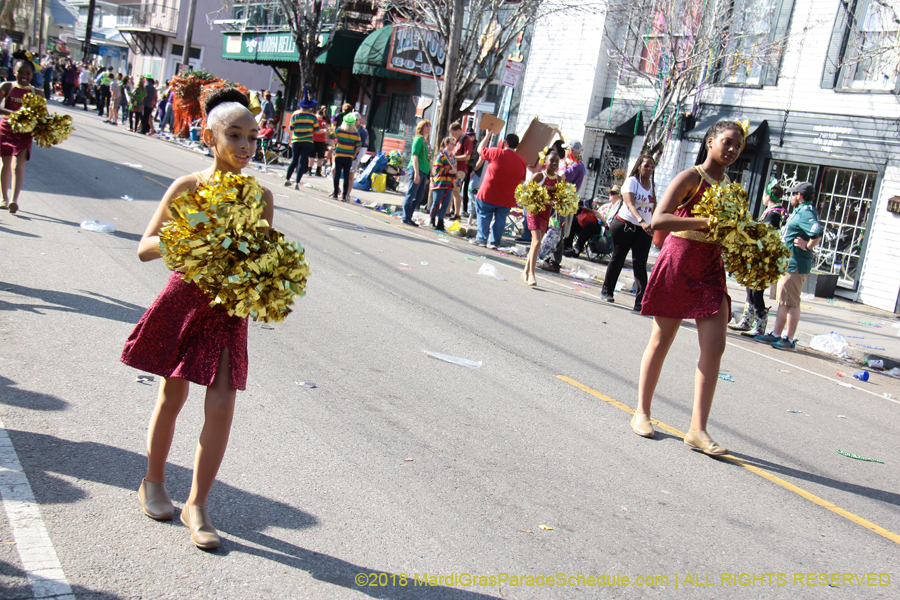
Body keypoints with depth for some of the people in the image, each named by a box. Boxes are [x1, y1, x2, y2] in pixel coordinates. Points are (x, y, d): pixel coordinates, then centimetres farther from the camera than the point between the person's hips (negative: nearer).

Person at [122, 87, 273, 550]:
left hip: (230, 309, 2)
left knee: (221, 406, -4)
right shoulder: (187, 187, -7)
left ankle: (196, 503, 11)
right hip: (184, 301, -1)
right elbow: (145, 248, -6)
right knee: (172, 396, 11)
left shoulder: (260, 196, -1)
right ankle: (153, 482, 35)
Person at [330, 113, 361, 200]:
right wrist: (353, 155, 9)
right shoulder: (356, 134, -3)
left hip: (339, 156, -1)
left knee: (337, 174, 6)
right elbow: (358, 147, -3)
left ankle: (335, 194, 8)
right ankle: (344, 195, 4)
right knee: (346, 176, 4)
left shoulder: (339, 130, -5)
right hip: (349, 157, 1)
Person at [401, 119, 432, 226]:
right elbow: (414, 156, -14)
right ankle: (406, 218, 0)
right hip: (416, 169, -9)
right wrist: (416, 172, -21)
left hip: (424, 172, 9)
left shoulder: (426, 141, 19)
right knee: (411, 194, -4)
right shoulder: (418, 139, -7)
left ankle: (409, 217, 16)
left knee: (419, 196, 10)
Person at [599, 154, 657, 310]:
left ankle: (640, 301, -14)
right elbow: (630, 204, -25)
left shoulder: (653, 185, 7)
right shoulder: (631, 181, -10)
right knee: (617, 259, 9)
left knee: (640, 263, -6)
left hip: (643, 229, 4)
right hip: (624, 225, -3)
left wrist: (654, 226, 14)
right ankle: (606, 291, 28)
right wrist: (642, 221, -40)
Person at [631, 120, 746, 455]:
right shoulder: (691, 177, -8)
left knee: (714, 347, -5)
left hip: (711, 268, 6)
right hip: (679, 261, -5)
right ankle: (642, 412, 19)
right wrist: (705, 221, -27)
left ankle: (697, 429, -2)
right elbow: (658, 220, -20)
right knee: (661, 341, 4)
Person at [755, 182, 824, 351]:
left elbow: (818, 233, -32)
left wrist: (807, 247, -20)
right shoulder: (800, 211, 16)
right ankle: (776, 335, 22)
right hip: (788, 262, 11)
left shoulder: (806, 213, -17)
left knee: (791, 302, -6)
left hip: (795, 265, -11)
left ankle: (789, 340, 0)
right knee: (782, 301, 15)